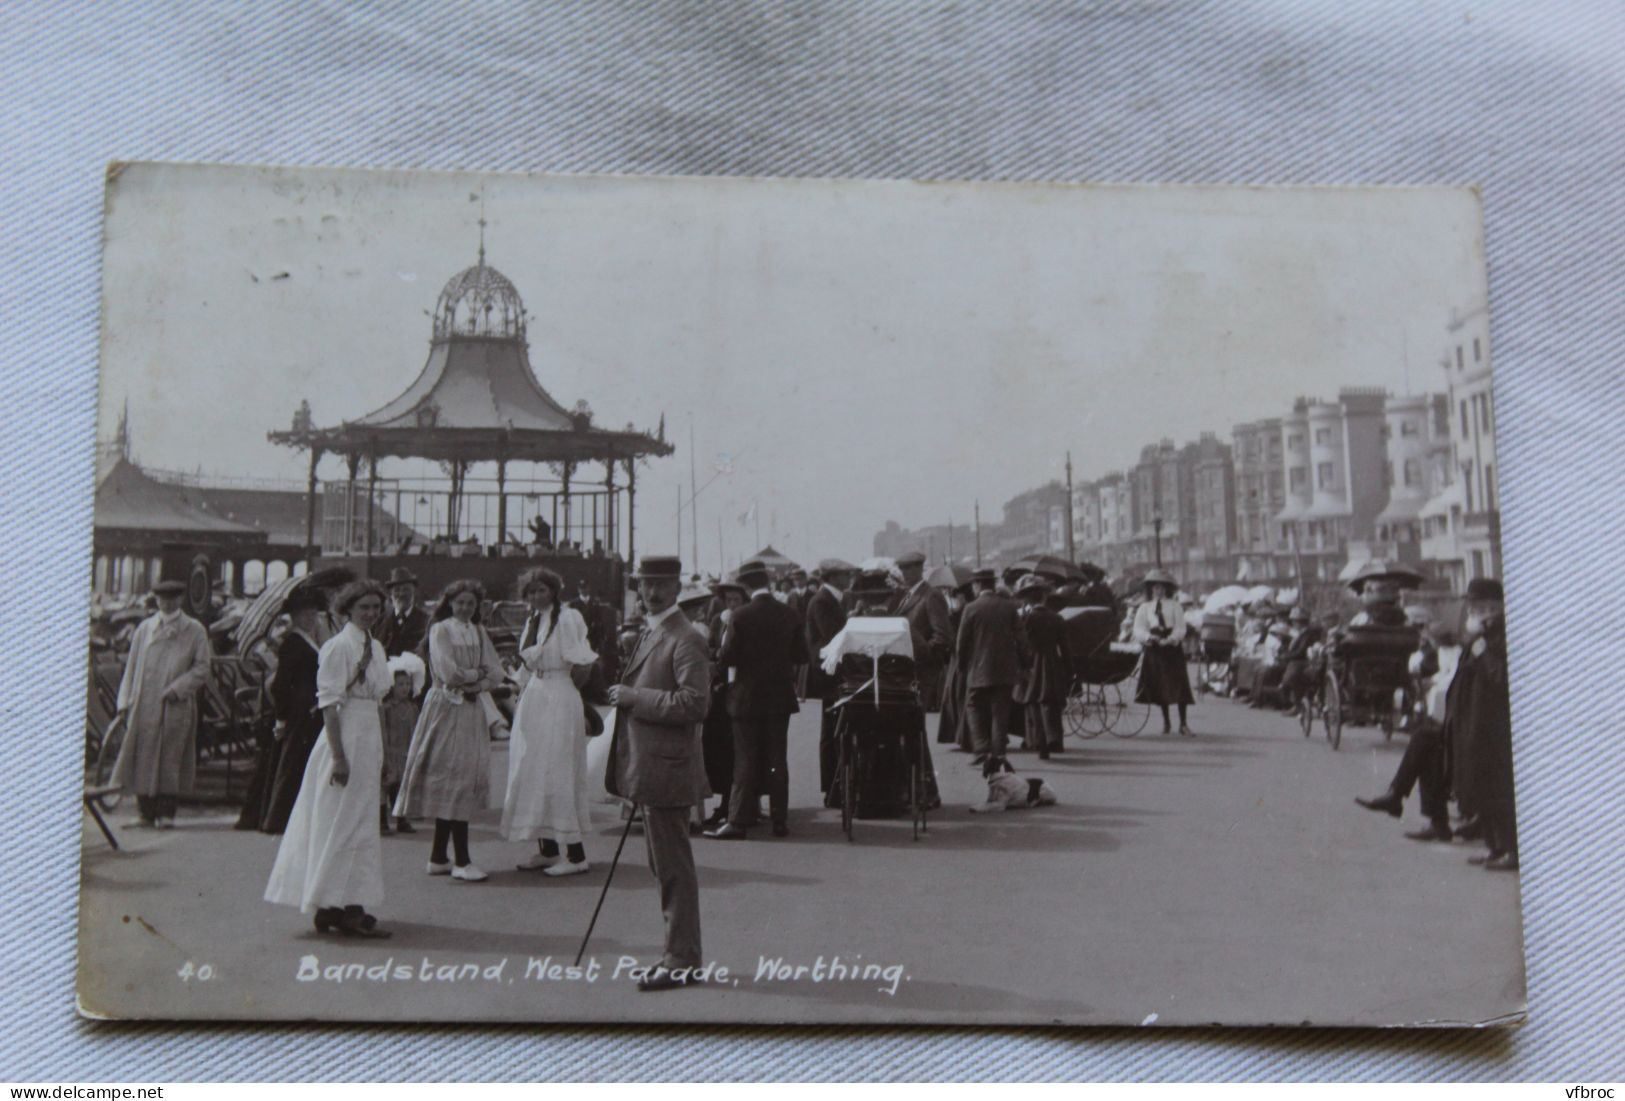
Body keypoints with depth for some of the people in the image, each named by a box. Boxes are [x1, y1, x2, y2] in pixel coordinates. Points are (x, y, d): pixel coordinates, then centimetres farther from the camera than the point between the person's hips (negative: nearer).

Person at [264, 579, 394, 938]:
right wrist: (338, 755, -21)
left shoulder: (375, 648, 13)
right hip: (344, 737, -9)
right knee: (343, 824, -4)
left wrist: (379, 754, 19)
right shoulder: (337, 647, -12)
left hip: (369, 739, 9)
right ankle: (345, 909, 0)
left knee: (360, 823, 12)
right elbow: (330, 703, -16)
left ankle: (337, 907, 19)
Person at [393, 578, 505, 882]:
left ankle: (438, 857, 11)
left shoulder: (479, 633, 15)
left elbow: (496, 674, 7)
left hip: (471, 710, 6)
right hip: (445, 709, -6)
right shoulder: (440, 630, -3)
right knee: (453, 779, -9)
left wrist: (473, 684, -9)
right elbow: (448, 672, -14)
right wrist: (478, 672, -1)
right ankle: (462, 861, -9)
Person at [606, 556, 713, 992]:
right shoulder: (647, 632, 16)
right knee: (667, 867, 16)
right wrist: (625, 691, 11)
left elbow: (694, 703, -23)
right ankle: (679, 955, 25)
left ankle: (682, 962, 4)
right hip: (648, 768, 10)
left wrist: (634, 697, -20)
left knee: (673, 868, -4)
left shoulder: (685, 639, -15)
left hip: (666, 770, -10)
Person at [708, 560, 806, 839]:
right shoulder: (789, 614, -2)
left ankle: (738, 821, 0)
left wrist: (725, 635, 4)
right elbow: (801, 654, 3)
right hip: (780, 697, 3)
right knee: (777, 759, 10)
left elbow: (726, 659, -14)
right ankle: (779, 819, 11)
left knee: (745, 761, 0)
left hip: (748, 698, -3)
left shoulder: (740, 617, -14)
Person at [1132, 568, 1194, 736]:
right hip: (1153, 650, 2)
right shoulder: (1145, 608, 9)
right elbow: (1138, 630, -1)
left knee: (1178, 686, -6)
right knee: (1159, 687, 7)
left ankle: (1183, 723, 0)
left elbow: (1180, 629, -3)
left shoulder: (1174, 606, 4)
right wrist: (1149, 637, -20)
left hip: (1173, 648, -2)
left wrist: (1170, 639, -21)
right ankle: (1166, 721, 22)